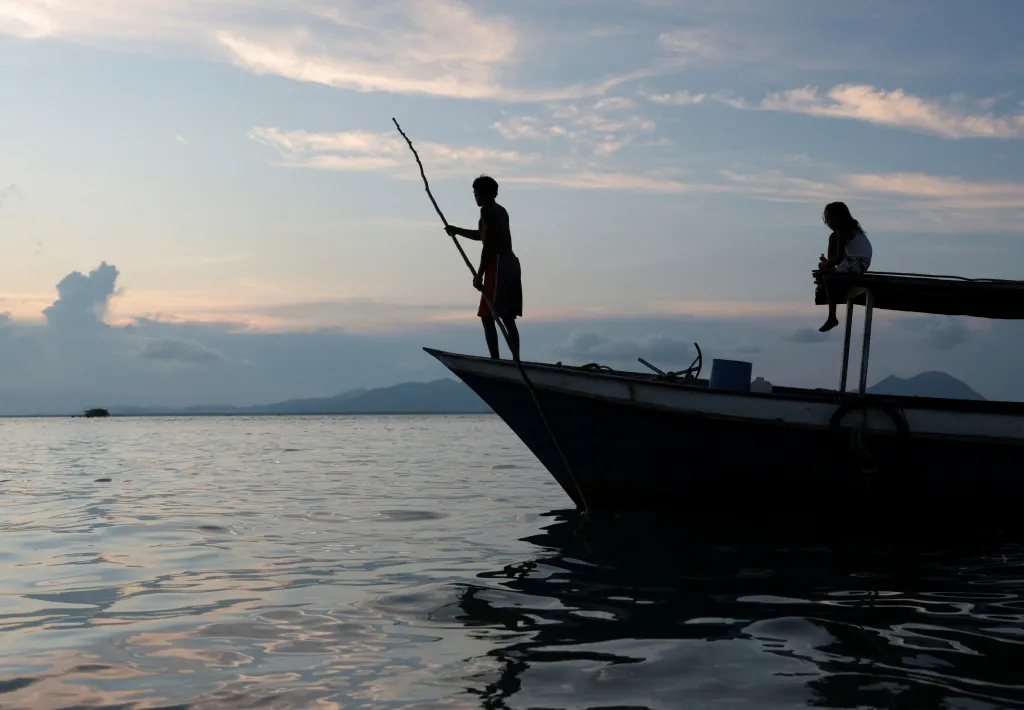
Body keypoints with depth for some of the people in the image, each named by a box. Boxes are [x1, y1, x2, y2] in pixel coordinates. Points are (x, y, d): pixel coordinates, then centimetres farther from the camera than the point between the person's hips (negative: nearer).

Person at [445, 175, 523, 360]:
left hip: (497, 265, -9)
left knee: (487, 316, -8)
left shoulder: (487, 210, -6)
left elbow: (488, 243, -16)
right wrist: (457, 231, 40)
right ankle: (516, 360, 7)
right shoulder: (500, 211, 22)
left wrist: (479, 275, -15)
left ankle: (496, 360, -16)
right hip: (511, 264, 9)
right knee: (507, 318, 11)